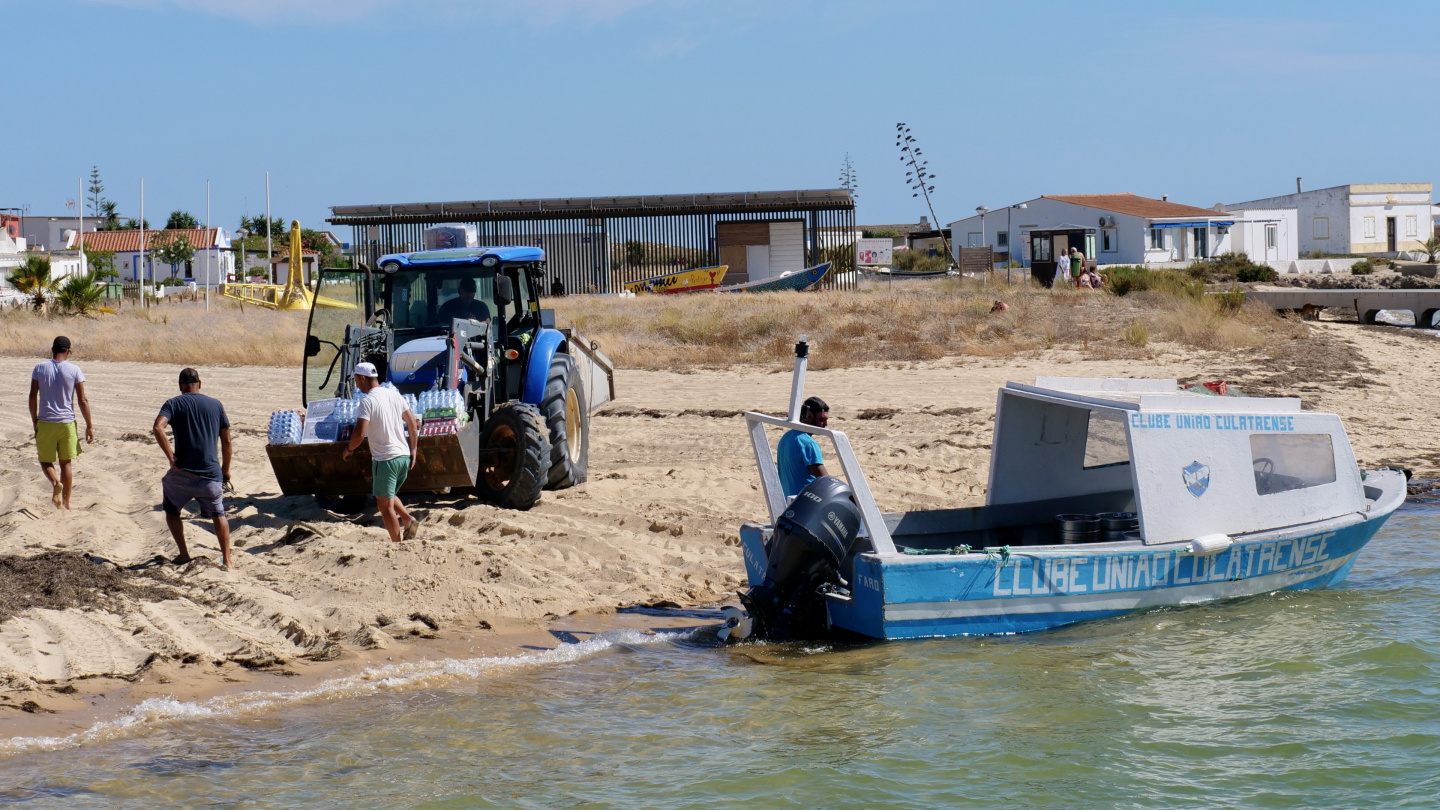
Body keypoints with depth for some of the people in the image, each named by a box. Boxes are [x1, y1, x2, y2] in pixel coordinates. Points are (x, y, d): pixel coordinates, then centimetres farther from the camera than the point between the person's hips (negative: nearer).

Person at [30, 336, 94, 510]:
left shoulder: (40, 368, -2)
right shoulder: (74, 370, -5)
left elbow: (33, 397, 0)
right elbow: (82, 400, -6)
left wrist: (34, 422, 11)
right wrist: (89, 426, 1)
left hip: (45, 423, 0)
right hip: (67, 423, 0)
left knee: (45, 460, 14)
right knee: (65, 462, 12)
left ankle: (55, 482, -17)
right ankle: (66, 502, 13)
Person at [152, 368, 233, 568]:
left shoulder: (173, 404, 1)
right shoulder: (216, 405, 8)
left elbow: (158, 428, -18)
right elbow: (226, 441, 10)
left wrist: (171, 458, -13)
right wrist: (225, 470, 21)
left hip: (182, 474, -2)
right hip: (211, 474, 2)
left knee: (171, 511, 23)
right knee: (218, 515, 19)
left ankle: (183, 554, 17)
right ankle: (227, 560, 10)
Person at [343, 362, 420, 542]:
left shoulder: (368, 401, -13)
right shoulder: (394, 394, 9)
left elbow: (360, 433, -21)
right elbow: (413, 423, 12)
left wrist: (349, 450, -2)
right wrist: (413, 451, 18)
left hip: (385, 459, -8)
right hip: (404, 456, 8)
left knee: (385, 505, 2)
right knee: (390, 496, 25)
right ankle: (408, 520, 4)